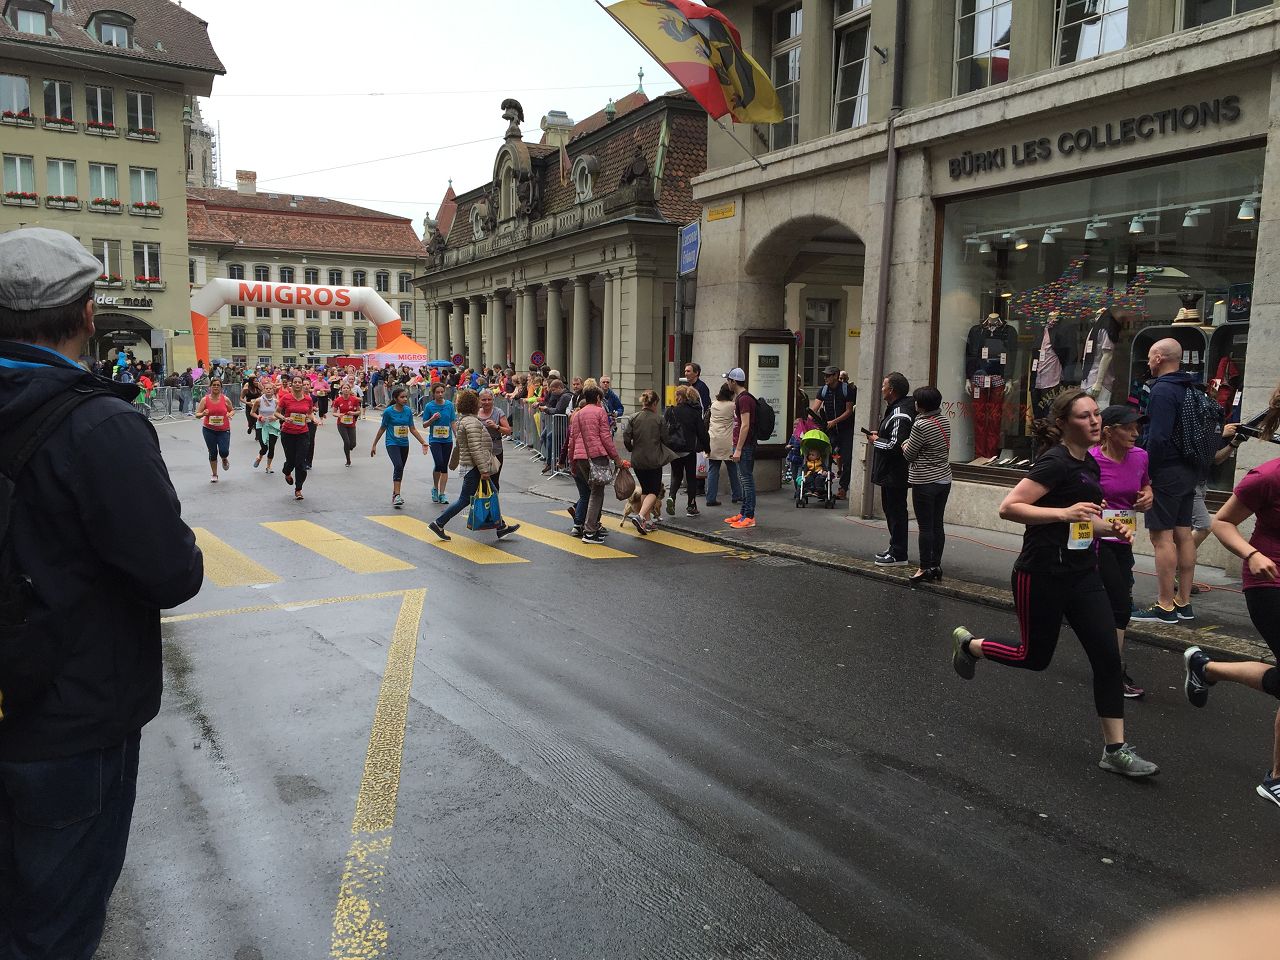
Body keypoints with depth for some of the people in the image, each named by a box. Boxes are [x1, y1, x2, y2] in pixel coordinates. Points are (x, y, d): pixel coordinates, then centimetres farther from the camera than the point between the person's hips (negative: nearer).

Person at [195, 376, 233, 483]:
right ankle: (214, 475, 23)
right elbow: (197, 414, -2)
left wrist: (230, 414, -11)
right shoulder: (205, 400, -5)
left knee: (224, 451, -12)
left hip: (224, 430, 0)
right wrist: (203, 414, -24)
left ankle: (225, 459, 28)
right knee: (212, 453, 7)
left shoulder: (225, 399, -4)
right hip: (209, 430, 0)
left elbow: (231, 410, 12)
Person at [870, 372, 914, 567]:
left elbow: (895, 445, -27)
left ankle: (898, 555, 3)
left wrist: (876, 440, -12)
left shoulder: (900, 415, -21)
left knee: (896, 512, -4)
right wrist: (879, 434, 10)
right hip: (891, 472, 11)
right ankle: (895, 549, 28)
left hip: (895, 475, -11)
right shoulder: (895, 409, 13)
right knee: (891, 510, 18)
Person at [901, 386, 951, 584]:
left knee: (925, 527, -1)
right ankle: (936, 565, 19)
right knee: (938, 524, 12)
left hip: (924, 482, -8)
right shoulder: (944, 421, 6)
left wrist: (905, 446, 9)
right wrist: (911, 444, 13)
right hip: (944, 479, 8)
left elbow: (909, 454, -11)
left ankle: (925, 567, 6)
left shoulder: (920, 425, -19)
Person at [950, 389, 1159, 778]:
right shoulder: (1056, 462, -16)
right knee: (1035, 656, 7)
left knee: (1107, 657, 0)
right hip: (1042, 575, -8)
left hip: (1082, 574, 8)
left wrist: (1109, 528, 7)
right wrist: (1064, 513, -31)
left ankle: (1115, 749, 8)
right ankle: (968, 644, 34)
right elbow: (1008, 508, -24)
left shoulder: (1089, 464, 11)